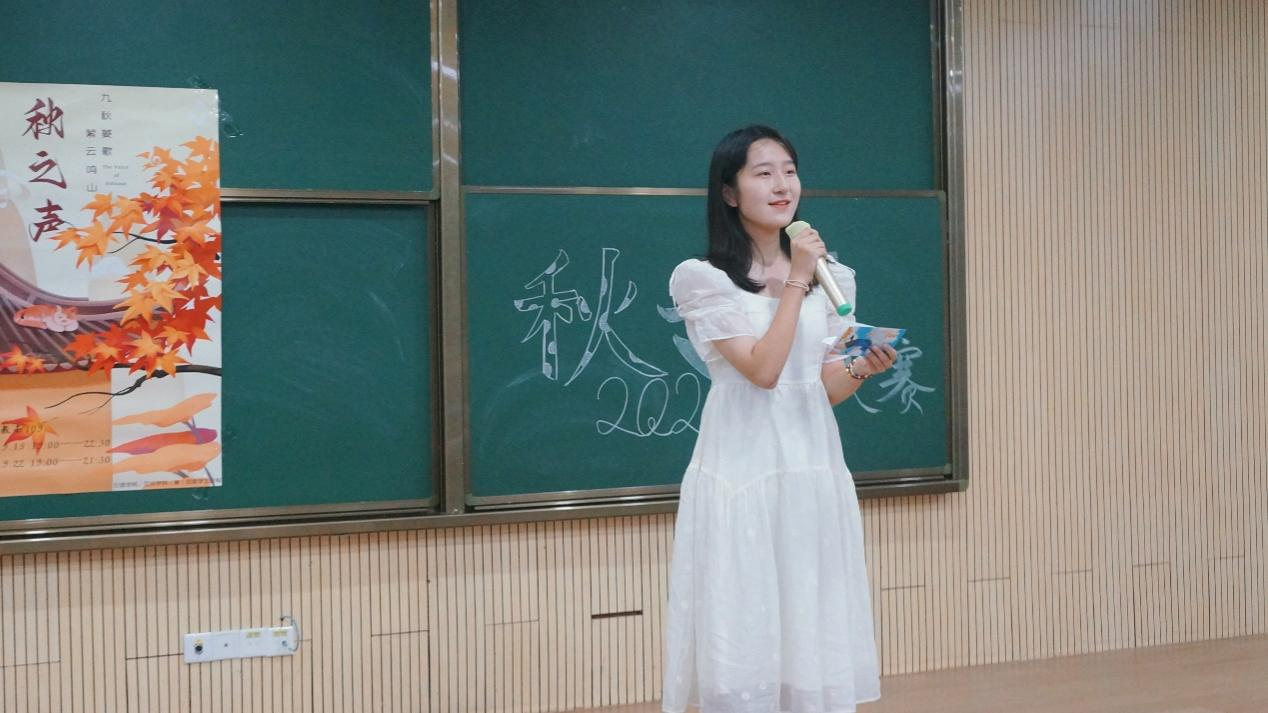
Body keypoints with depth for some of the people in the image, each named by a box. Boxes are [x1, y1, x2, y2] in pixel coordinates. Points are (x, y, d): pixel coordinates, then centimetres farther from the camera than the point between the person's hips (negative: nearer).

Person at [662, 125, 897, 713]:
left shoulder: (828, 277, 11)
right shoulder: (704, 279, -5)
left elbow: (826, 390, 11)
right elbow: (764, 368, -15)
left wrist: (862, 369, -9)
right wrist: (796, 282, -11)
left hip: (814, 471, 5)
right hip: (742, 474, -5)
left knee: (814, 634, 8)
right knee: (744, 638, -2)